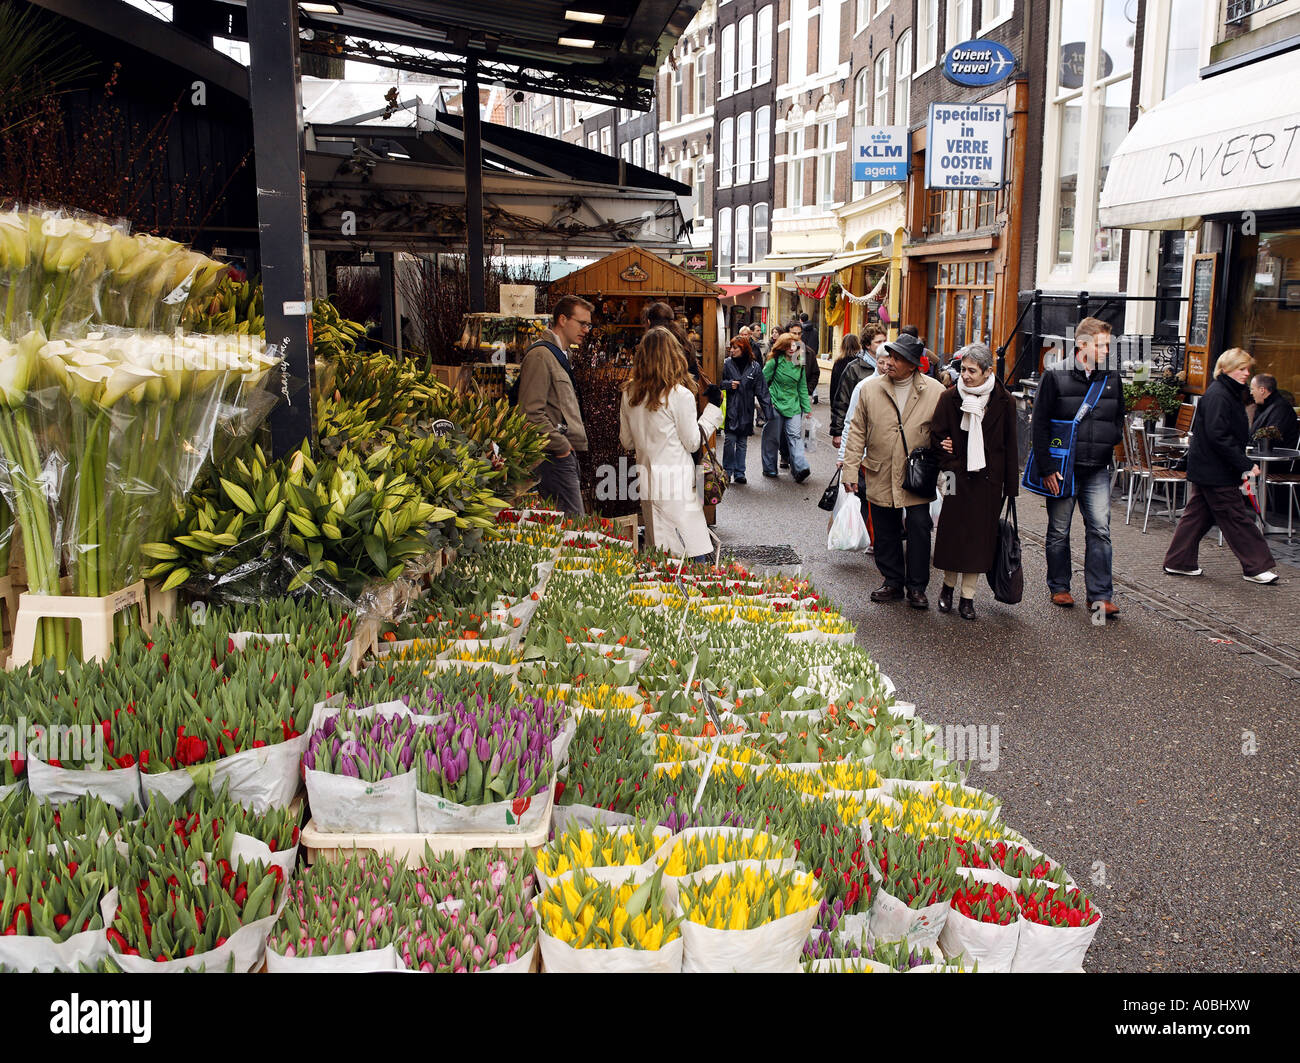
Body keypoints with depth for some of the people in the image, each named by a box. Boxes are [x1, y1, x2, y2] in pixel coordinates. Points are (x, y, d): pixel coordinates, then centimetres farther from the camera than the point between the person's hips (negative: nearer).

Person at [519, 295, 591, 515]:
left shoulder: (561, 355, 22)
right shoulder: (540, 355, -11)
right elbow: (533, 412, -19)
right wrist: (561, 446, -16)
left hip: (566, 455, 10)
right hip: (555, 456, -10)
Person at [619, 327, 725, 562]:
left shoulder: (629, 393, 5)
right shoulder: (680, 395, -12)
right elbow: (693, 442, -3)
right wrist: (713, 406, 2)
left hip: (646, 480, 6)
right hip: (677, 485, -6)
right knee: (695, 555, -3)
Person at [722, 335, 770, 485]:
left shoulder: (755, 367, 2)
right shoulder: (727, 364, 0)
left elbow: (761, 389, 2)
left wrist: (767, 407, -5)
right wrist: (728, 384, -11)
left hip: (746, 411, 1)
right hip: (730, 409, -1)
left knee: (742, 443, 8)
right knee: (730, 441, -6)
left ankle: (739, 473, 15)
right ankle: (727, 472, 7)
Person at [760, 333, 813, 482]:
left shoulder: (799, 364, 9)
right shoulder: (775, 362, -4)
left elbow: (802, 387, 15)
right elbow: (762, 381, 1)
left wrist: (807, 408, 13)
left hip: (793, 405, 3)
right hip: (775, 404, -3)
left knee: (795, 436, -8)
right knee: (772, 437, 4)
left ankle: (802, 468, -19)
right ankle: (769, 469, 15)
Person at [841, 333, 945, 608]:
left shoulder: (935, 392, -3)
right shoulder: (870, 388, 1)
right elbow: (857, 431, 4)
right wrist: (850, 469, 0)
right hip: (881, 478, 2)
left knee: (919, 530, -1)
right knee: (885, 533, 9)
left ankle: (917, 587, 13)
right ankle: (893, 582, 25)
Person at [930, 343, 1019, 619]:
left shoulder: (1003, 401, -3)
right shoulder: (950, 398, -3)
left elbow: (1010, 445, 1)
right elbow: (936, 435, 4)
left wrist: (1011, 486, 0)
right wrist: (948, 464, -10)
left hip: (988, 479, 0)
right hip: (958, 477, 0)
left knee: (980, 534, 4)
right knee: (952, 531, 4)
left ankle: (968, 596, 15)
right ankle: (948, 585, 26)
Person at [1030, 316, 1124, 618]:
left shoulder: (1112, 379, 9)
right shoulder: (1056, 377, -3)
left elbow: (1119, 419, 23)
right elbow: (1039, 425, -5)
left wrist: (1111, 441, 1)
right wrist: (1047, 468, -11)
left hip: (1098, 470, 3)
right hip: (1062, 469, -2)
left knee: (1100, 529, -4)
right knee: (1059, 531, 7)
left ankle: (1100, 595, -1)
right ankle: (1059, 587, 22)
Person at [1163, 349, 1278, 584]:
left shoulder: (1230, 393, 14)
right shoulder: (1217, 395, -18)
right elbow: (1218, 436, -24)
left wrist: (1242, 465, 13)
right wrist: (1246, 465, -23)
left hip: (1206, 468, 10)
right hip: (1214, 470, -10)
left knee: (1198, 514, 13)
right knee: (1236, 517, -3)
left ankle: (1178, 562, 18)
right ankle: (1256, 567, 4)